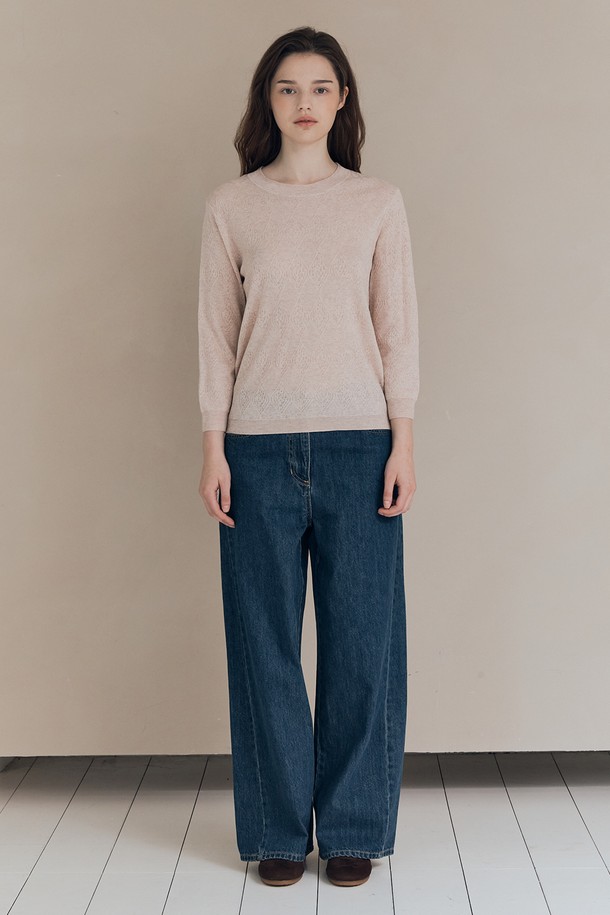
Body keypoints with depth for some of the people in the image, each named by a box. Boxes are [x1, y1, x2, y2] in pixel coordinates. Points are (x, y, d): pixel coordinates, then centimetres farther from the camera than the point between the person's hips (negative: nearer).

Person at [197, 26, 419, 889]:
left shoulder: (379, 202, 8)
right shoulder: (230, 205, 7)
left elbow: (398, 329, 5)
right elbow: (216, 333, 6)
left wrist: (404, 443, -2)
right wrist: (213, 448, 0)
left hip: (358, 442, 0)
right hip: (259, 445, 0)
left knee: (362, 639, 2)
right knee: (266, 640, 4)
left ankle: (352, 827, 18)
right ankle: (278, 828, 18)